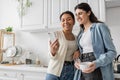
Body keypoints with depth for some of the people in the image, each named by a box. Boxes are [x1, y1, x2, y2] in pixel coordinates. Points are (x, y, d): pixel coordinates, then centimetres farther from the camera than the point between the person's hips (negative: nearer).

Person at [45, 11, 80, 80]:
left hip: (70, 72, 4)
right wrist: (52, 52, -31)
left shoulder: (76, 38, 5)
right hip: (55, 71, -4)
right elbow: (53, 57, -9)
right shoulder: (56, 34, -8)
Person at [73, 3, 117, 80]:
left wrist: (97, 63, -23)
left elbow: (112, 51, -9)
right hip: (83, 71, 6)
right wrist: (77, 61, -2)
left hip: (96, 70, -6)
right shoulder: (81, 34, 14)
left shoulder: (100, 27, -5)